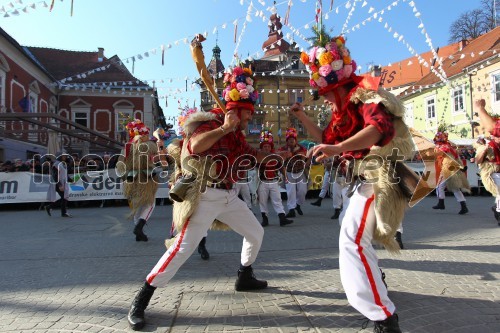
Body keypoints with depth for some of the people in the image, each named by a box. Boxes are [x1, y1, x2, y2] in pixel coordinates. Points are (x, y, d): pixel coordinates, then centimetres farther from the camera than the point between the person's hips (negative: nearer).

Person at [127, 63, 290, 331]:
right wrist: (225, 127, -23)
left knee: (256, 233, 17)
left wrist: (281, 154, 18)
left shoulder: (236, 133, 15)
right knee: (183, 247, -12)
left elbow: (252, 155, 22)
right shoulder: (209, 122, -10)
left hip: (228, 196, 9)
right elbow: (194, 146, -29)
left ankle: (244, 278, 38)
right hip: (206, 196, -9)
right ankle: (140, 301, 1)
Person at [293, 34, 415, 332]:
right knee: (348, 224, 27)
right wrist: (302, 117, 12)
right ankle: (375, 280, 47)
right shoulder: (345, 105, 15)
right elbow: (327, 138, 21)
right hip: (363, 177, 11)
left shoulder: (364, 93, -14)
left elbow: (382, 128, -35)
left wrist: (338, 148, -46)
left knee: (352, 240, -23)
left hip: (379, 177, -11)